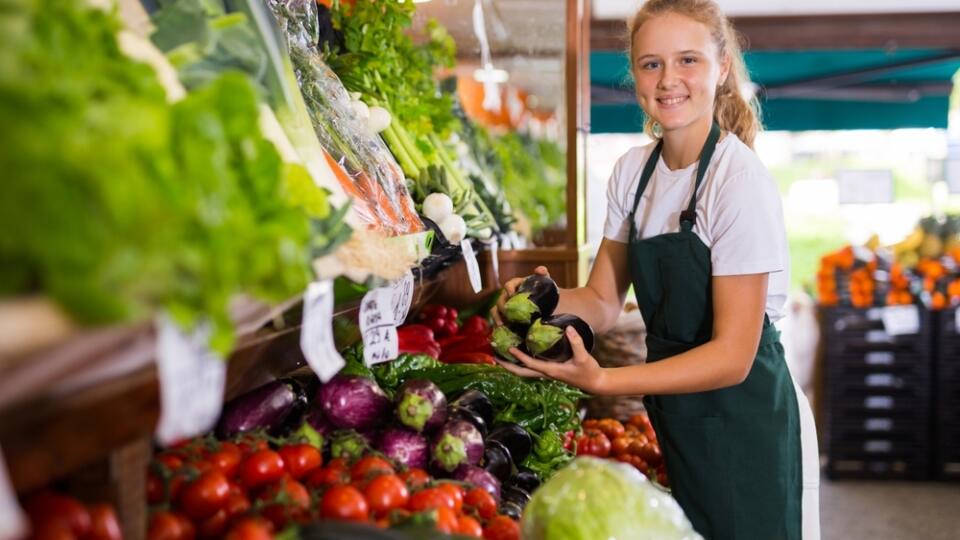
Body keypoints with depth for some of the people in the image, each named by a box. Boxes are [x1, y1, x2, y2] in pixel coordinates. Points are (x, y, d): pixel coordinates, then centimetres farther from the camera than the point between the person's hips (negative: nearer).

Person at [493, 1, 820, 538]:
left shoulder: (741, 181, -20)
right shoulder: (633, 171, 1)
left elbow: (732, 357, -22)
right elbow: (603, 301, 4)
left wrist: (600, 380, -32)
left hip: (745, 425, -6)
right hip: (672, 414, 6)